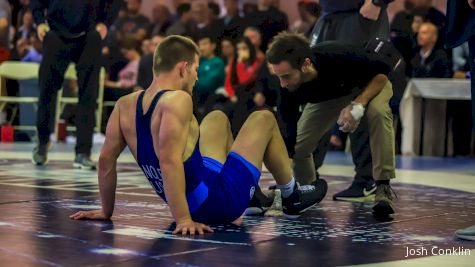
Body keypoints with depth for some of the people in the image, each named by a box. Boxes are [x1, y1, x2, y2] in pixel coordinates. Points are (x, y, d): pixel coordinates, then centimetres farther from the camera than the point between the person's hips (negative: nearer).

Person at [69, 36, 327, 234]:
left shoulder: (125, 105, -5)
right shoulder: (178, 100, -26)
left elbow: (106, 160, -2)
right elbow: (169, 162, -36)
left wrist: (107, 211, 8)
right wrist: (183, 219, -34)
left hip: (194, 203, 8)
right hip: (220, 201, -8)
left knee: (218, 118, 29)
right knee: (264, 119, 11)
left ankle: (254, 198, 44)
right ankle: (292, 197, 32)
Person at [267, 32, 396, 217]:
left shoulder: (338, 57, -44)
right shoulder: (288, 89, -32)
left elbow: (381, 72, -26)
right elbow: (288, 139, -24)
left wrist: (358, 105, -41)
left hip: (370, 83, -3)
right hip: (326, 96, 3)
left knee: (378, 112, -37)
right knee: (298, 148, -10)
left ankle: (383, 189, -28)